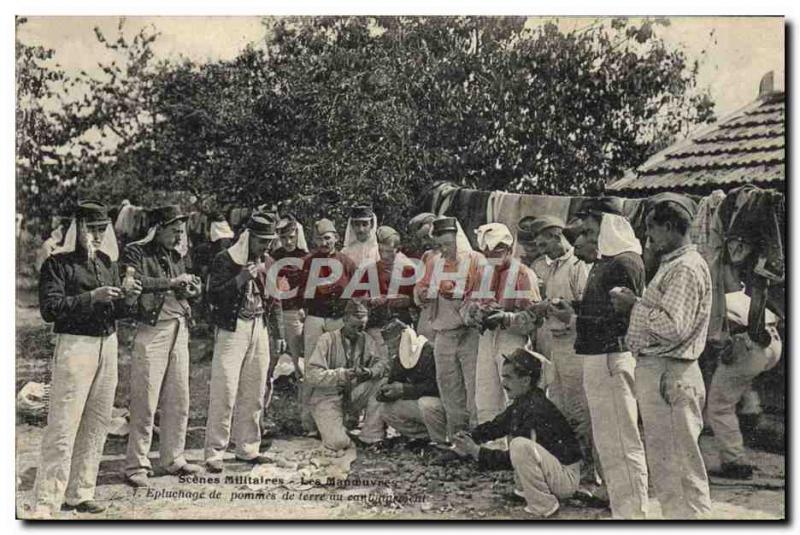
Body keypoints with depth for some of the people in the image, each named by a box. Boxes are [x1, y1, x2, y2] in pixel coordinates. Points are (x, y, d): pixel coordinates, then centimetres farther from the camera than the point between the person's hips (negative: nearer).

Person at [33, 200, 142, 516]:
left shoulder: (108, 263, 15)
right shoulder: (58, 263, -3)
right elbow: (49, 309, -13)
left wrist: (128, 298, -5)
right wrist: (92, 297, -20)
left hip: (108, 345, 6)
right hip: (74, 346, -6)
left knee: (97, 424, 8)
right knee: (63, 427, -8)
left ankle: (79, 493, 20)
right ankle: (45, 504, -3)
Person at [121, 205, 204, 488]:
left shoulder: (176, 257, 19)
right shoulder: (135, 252, -1)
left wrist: (191, 290, 2)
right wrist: (171, 282, -16)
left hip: (180, 331, 7)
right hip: (152, 329, -7)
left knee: (179, 400, 9)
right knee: (145, 402, -5)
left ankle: (173, 458, 20)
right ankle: (137, 465, 5)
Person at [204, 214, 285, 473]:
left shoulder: (267, 262, 13)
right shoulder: (226, 260, -5)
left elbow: (274, 299, 18)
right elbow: (213, 296, -12)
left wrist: (280, 333, 14)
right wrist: (240, 279, -22)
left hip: (260, 329, 6)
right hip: (232, 329, -6)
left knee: (254, 393, 9)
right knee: (224, 393, -8)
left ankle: (248, 448, 19)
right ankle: (214, 453, -1)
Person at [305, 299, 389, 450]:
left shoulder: (366, 339, 2)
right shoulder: (328, 339, -11)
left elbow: (383, 360, -2)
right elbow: (312, 374, -18)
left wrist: (371, 372, -25)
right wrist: (342, 375, -30)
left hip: (352, 396, 4)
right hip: (326, 397, -4)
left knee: (381, 383, -22)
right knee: (339, 443, -25)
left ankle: (371, 438, -12)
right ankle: (329, 426, 12)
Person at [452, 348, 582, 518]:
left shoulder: (536, 409, -24)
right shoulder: (522, 402, 4)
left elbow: (511, 459, -24)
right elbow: (495, 426, 10)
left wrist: (476, 452, -23)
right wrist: (468, 437, -7)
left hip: (567, 478, -10)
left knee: (520, 446, -31)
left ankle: (544, 507, -17)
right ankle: (538, 494, 14)